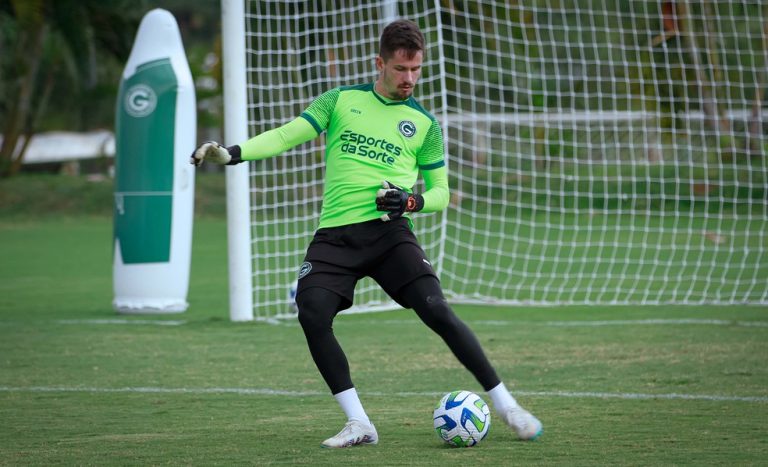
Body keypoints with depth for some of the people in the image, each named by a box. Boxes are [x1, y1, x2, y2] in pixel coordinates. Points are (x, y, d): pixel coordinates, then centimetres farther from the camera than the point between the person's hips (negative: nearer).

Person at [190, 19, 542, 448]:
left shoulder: (425, 123, 11)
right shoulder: (341, 101, 10)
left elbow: (440, 191, 15)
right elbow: (287, 135, 4)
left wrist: (412, 200, -8)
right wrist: (232, 153, -10)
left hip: (389, 231, -1)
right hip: (336, 234, 1)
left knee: (436, 310, -18)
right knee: (313, 316, -20)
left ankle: (506, 405, -7)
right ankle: (359, 425, -9)